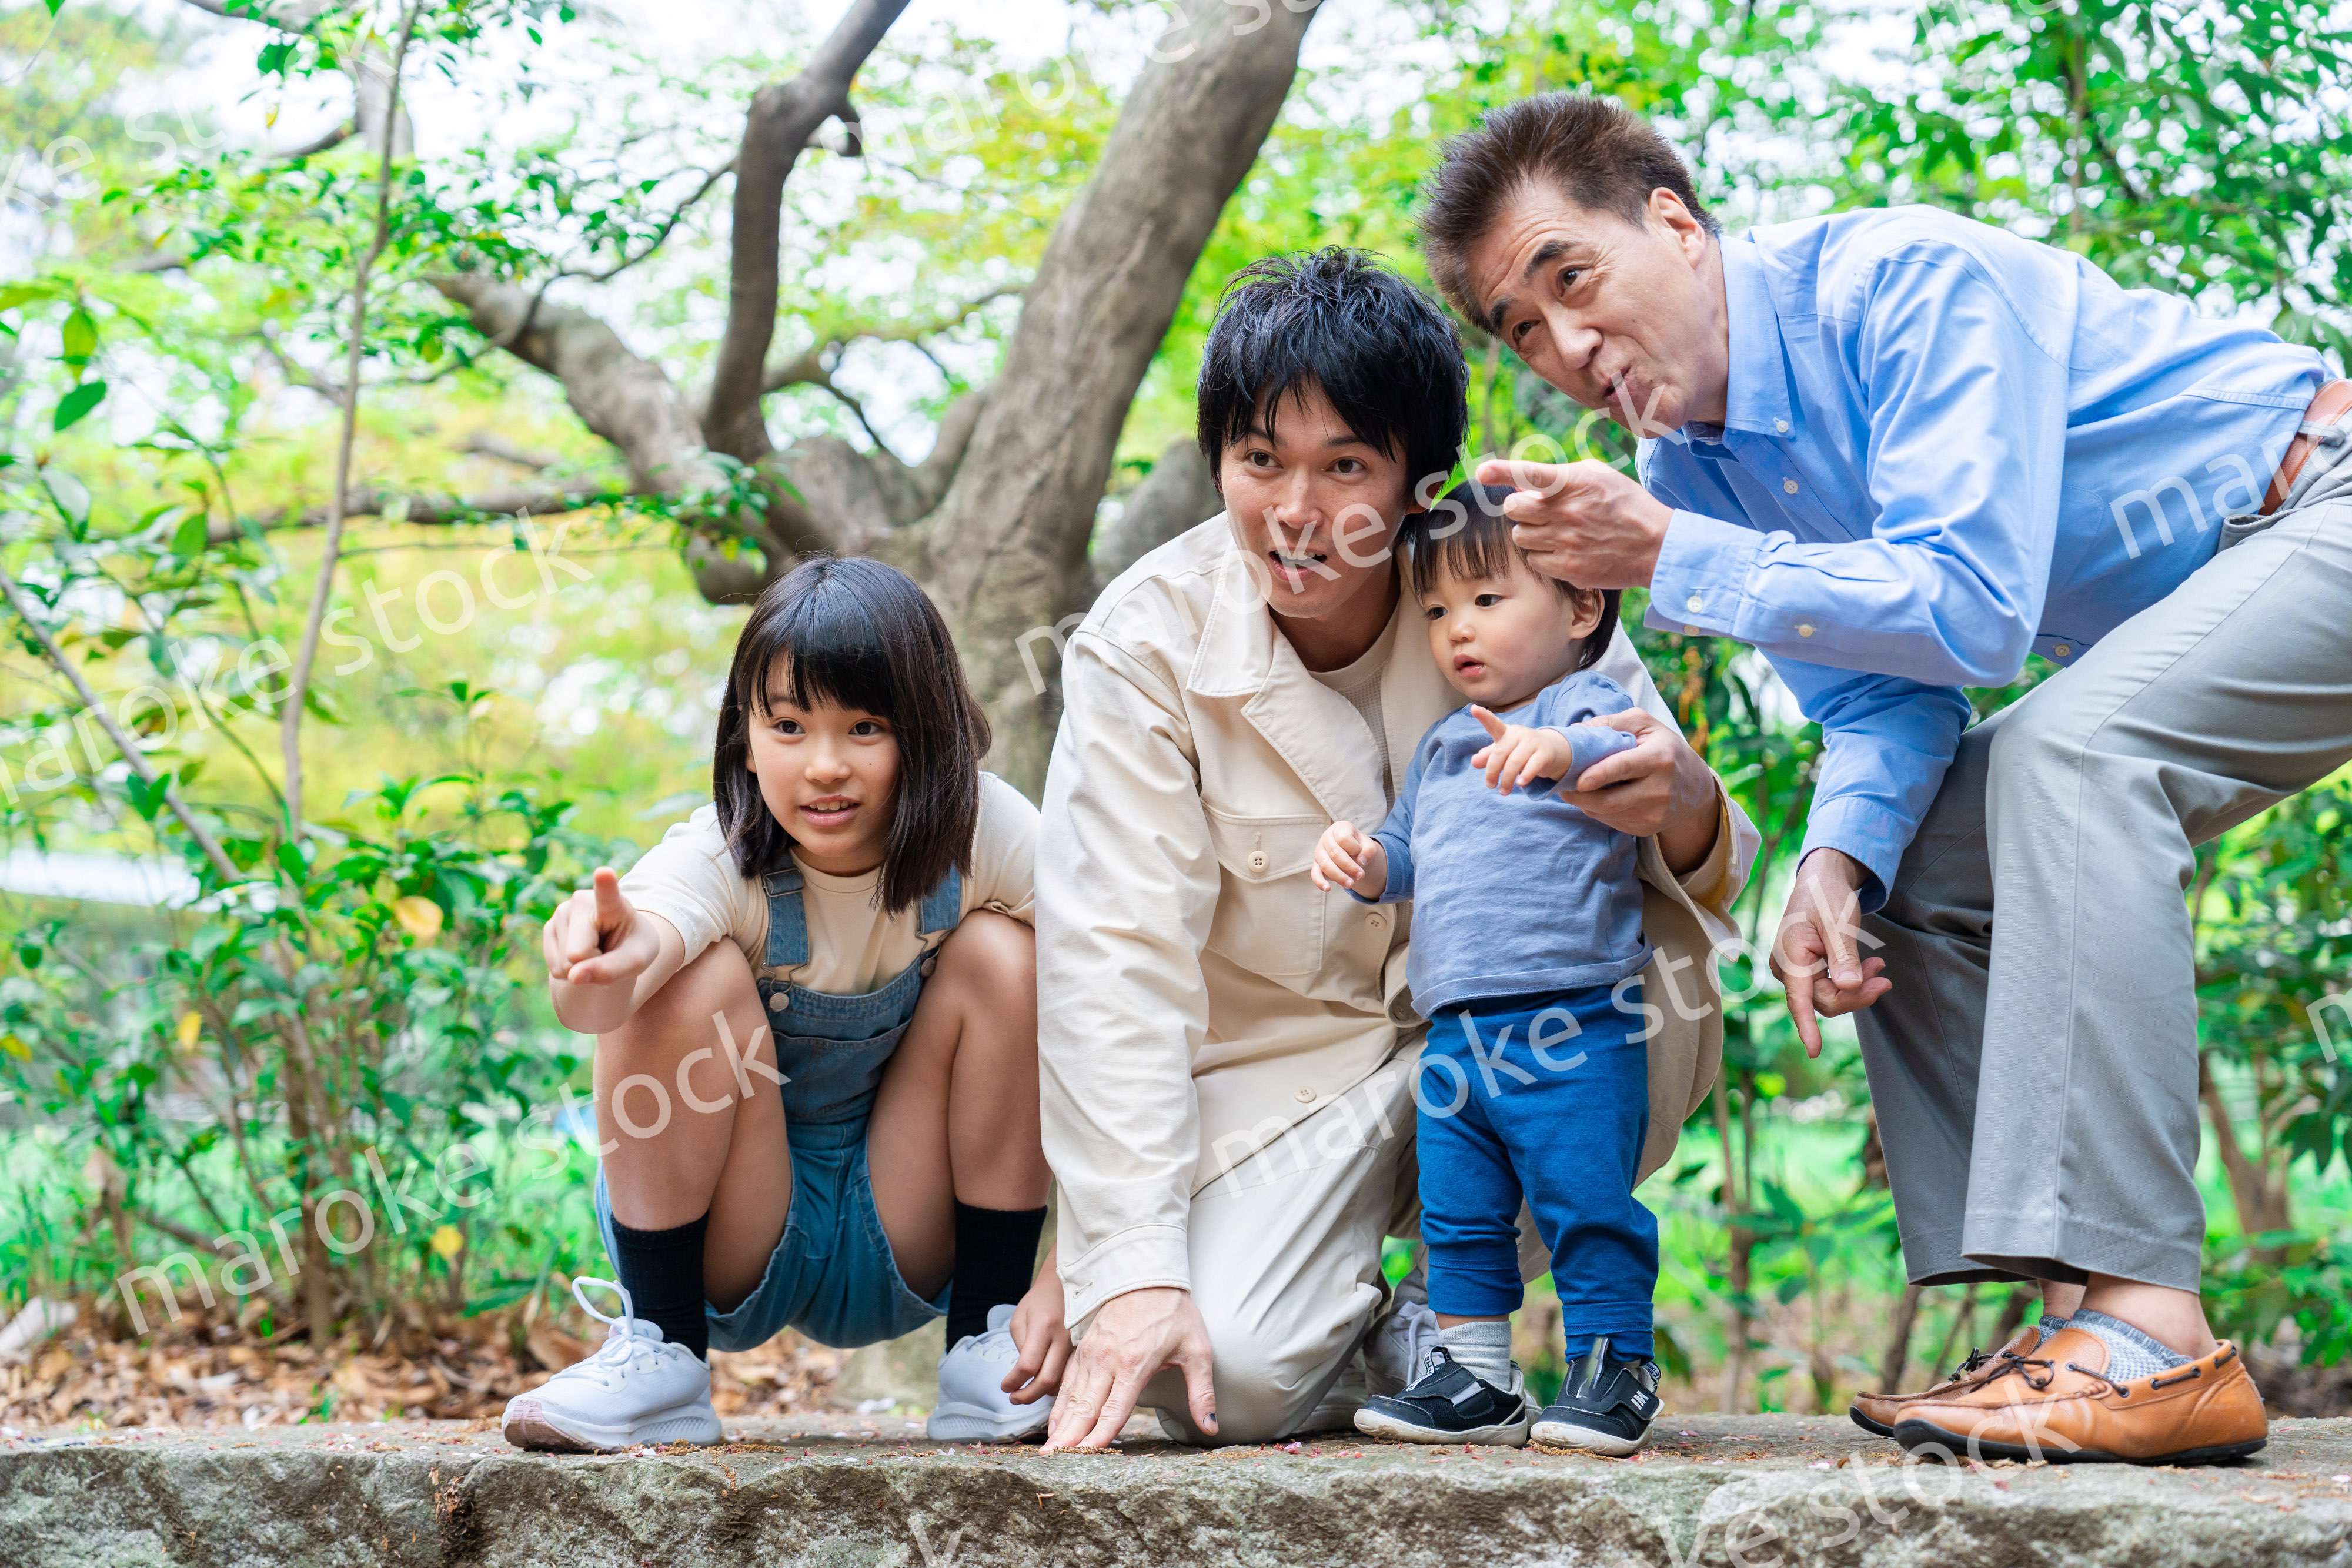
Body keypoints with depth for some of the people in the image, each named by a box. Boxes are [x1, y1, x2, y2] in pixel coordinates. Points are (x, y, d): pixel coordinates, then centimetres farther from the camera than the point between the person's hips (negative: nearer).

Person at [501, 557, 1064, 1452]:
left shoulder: (991, 840, -17)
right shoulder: (716, 863, -23)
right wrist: (605, 971, -69)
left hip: (906, 1251, 2)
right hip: (729, 1249, -2)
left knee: (998, 952, -19)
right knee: (701, 976, -27)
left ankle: (987, 1343, -10)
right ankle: (660, 1352, -14)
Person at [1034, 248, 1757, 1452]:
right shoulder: (1146, 641, -15)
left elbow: (1702, 863, -10)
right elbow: (1111, 961, -20)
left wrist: (1685, 812, -39)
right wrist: (1131, 1271, -30)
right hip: (1276, 1073, -1)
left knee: (1655, 979, -30)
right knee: (1230, 1374, -27)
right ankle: (1392, 1344, 10)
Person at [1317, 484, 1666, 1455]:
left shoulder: (1587, 706, -2)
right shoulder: (1442, 746, 22)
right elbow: (1410, 852, 29)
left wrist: (1562, 749, -43)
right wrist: (1368, 862, 6)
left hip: (1570, 1025, -8)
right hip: (1456, 1034, 8)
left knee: (1587, 1208, -6)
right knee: (1458, 1217, 10)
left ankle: (1613, 1370, 5)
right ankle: (1475, 1377, 19)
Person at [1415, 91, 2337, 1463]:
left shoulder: (1904, 281, -24)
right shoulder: (1689, 464, 1)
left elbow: (1969, 608, -31)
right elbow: (1879, 706, 0)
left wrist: (1674, 561, -30)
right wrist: (1839, 860, -21)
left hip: (2316, 513, -9)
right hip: (2159, 637, 9)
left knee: (2070, 746, -32)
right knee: (1904, 869, 2)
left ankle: (2146, 1325, -37)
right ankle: (2089, 1321, -4)